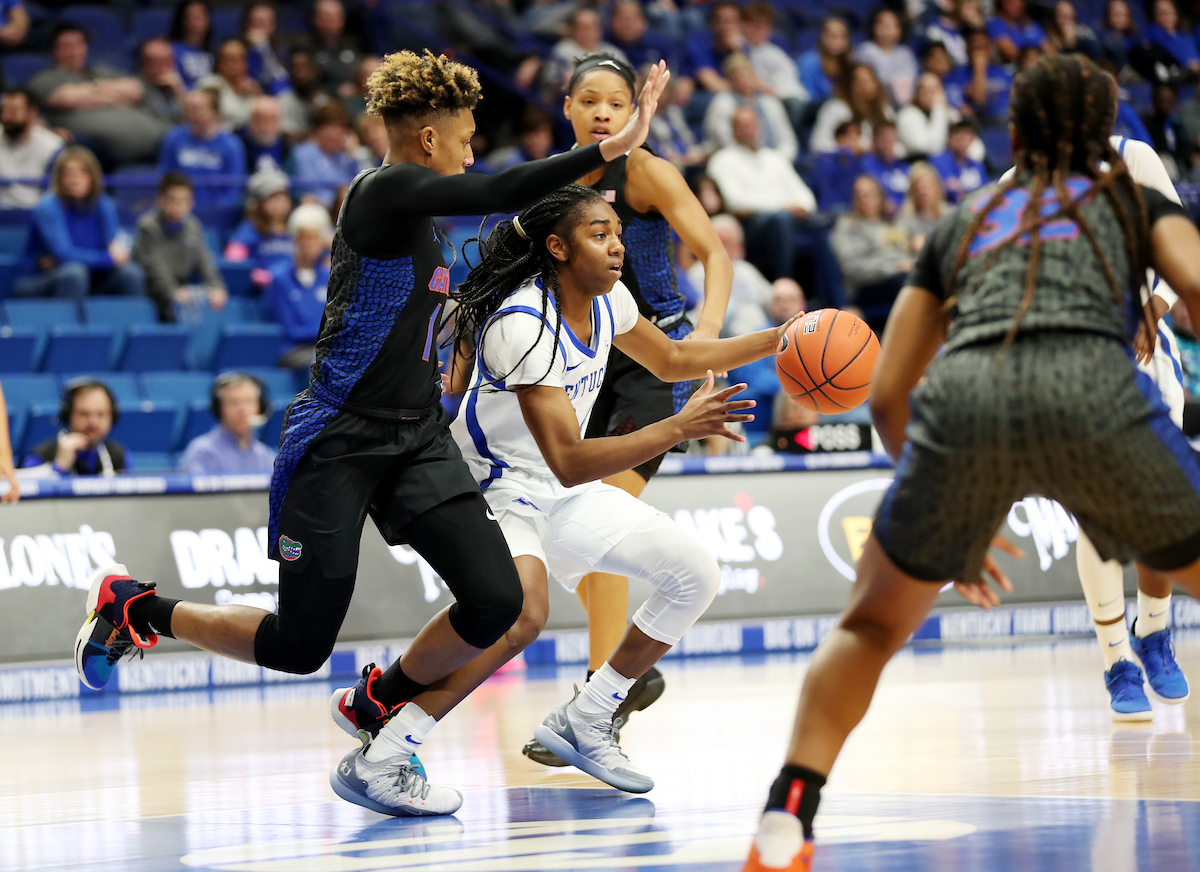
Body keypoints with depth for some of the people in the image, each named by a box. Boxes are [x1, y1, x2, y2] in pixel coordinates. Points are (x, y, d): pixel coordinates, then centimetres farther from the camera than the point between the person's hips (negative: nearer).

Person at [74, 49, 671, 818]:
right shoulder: (383, 191, -14)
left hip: (417, 437, 9)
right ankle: (136, 609, 23)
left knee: (495, 601, -11)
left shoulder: (411, 208, 14)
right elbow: (494, 196, -29)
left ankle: (377, 710, 14)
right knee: (299, 647, -2)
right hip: (339, 443, -9)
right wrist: (611, 149, -32)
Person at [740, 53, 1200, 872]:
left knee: (871, 625, 23)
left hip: (959, 398, 2)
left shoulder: (965, 220, 35)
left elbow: (888, 397, 31)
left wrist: (951, 524, 41)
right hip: (1091, 388, -2)